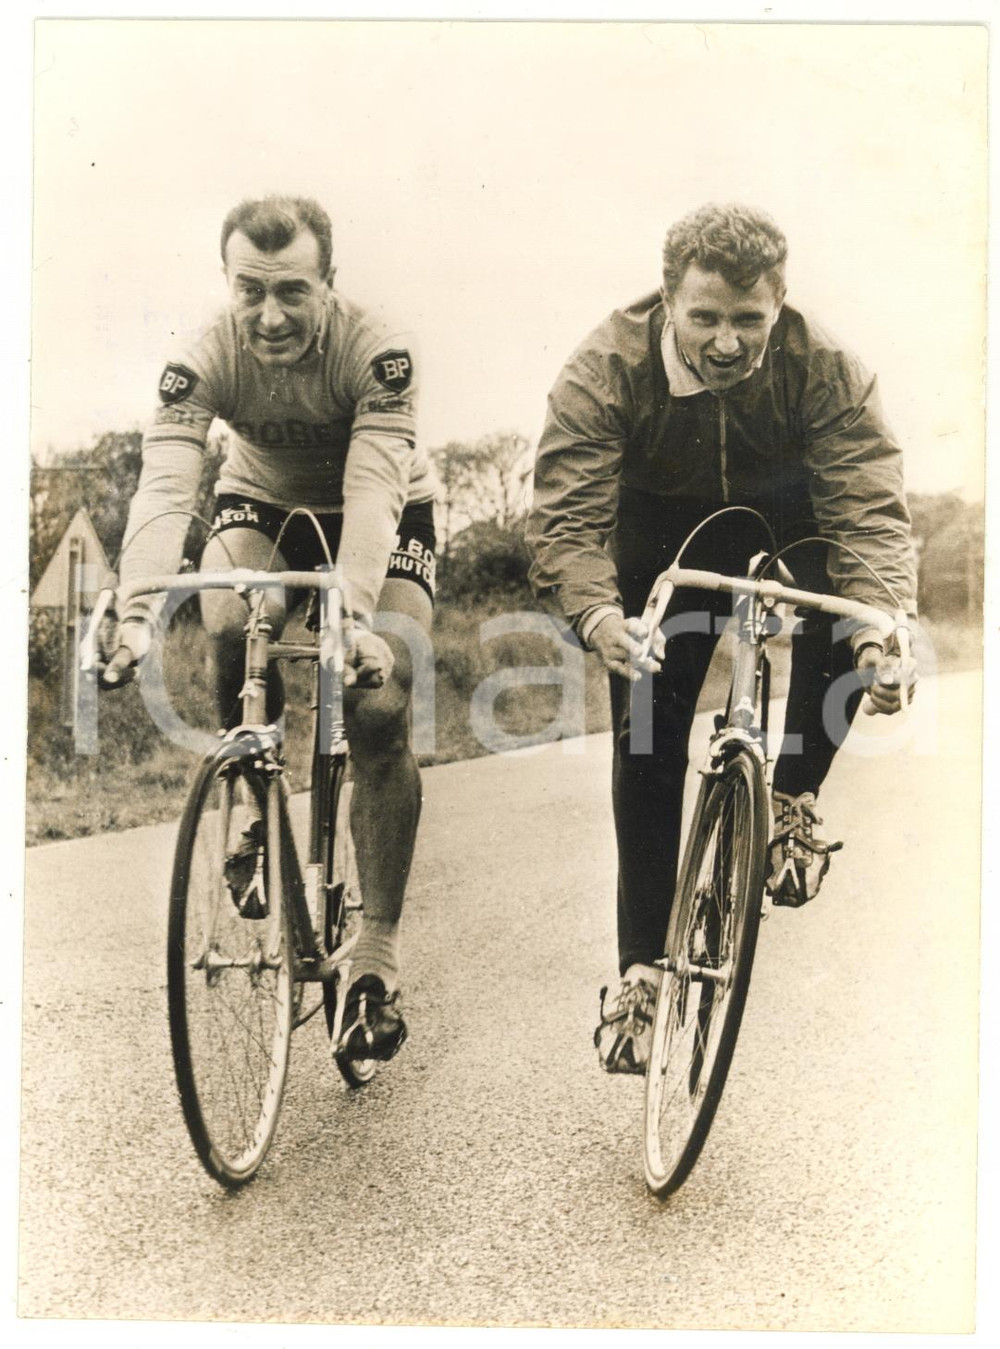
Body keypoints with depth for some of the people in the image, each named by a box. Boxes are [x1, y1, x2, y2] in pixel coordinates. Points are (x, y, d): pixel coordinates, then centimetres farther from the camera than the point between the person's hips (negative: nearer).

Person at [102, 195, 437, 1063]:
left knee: (380, 712, -19)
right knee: (232, 624, -33)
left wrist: (357, 618, -55)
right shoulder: (204, 361, -25)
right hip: (265, 507, 2)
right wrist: (138, 615, -52)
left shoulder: (377, 351, -30)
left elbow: (372, 490, -40)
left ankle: (379, 959, -7)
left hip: (386, 515, -2)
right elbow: (164, 487, -36)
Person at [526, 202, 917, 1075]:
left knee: (845, 601, -32)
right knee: (646, 742, -6)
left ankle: (794, 796, -7)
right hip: (663, 539, -1)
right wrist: (598, 616, -53)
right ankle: (642, 969, 7)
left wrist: (881, 630, -51)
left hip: (782, 523, 1)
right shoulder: (606, 370, -28)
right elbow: (565, 515, -34)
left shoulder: (824, 366, -27)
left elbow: (869, 504, -34)